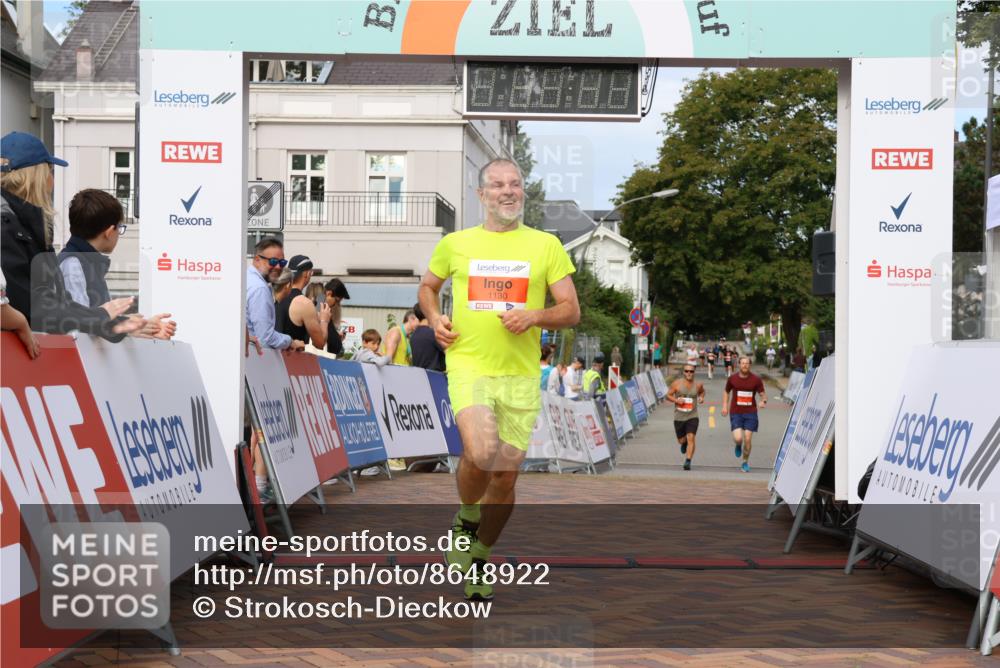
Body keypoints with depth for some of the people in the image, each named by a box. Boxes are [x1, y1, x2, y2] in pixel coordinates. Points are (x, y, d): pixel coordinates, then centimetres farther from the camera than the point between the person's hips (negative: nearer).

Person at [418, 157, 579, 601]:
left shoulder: (546, 244, 6)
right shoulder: (455, 243, 8)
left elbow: (571, 311, 5)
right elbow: (428, 286, 24)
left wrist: (534, 316, -14)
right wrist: (435, 319, 4)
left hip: (521, 374, 2)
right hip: (469, 365, -1)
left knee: (506, 475, 7)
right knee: (480, 453, -25)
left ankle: (480, 557, 30)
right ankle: (466, 519, 8)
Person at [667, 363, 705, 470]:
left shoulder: (698, 385, 0)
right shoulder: (676, 384, -6)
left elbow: (702, 391, 23)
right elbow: (668, 395, 1)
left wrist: (701, 397, 1)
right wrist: (676, 400, -18)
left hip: (692, 417, -1)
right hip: (679, 417, 1)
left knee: (691, 438, -18)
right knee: (681, 440, 13)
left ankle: (688, 462, -18)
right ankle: (684, 443, 51)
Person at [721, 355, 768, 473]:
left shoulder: (756, 379, -3)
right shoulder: (732, 379, 0)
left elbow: (763, 394, 1)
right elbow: (726, 392, 17)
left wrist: (764, 401, -22)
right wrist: (725, 406, 6)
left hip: (750, 412, 0)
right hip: (736, 413, 0)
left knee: (748, 439, -3)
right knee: (738, 438, -14)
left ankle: (745, 463, 19)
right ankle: (738, 446, 25)